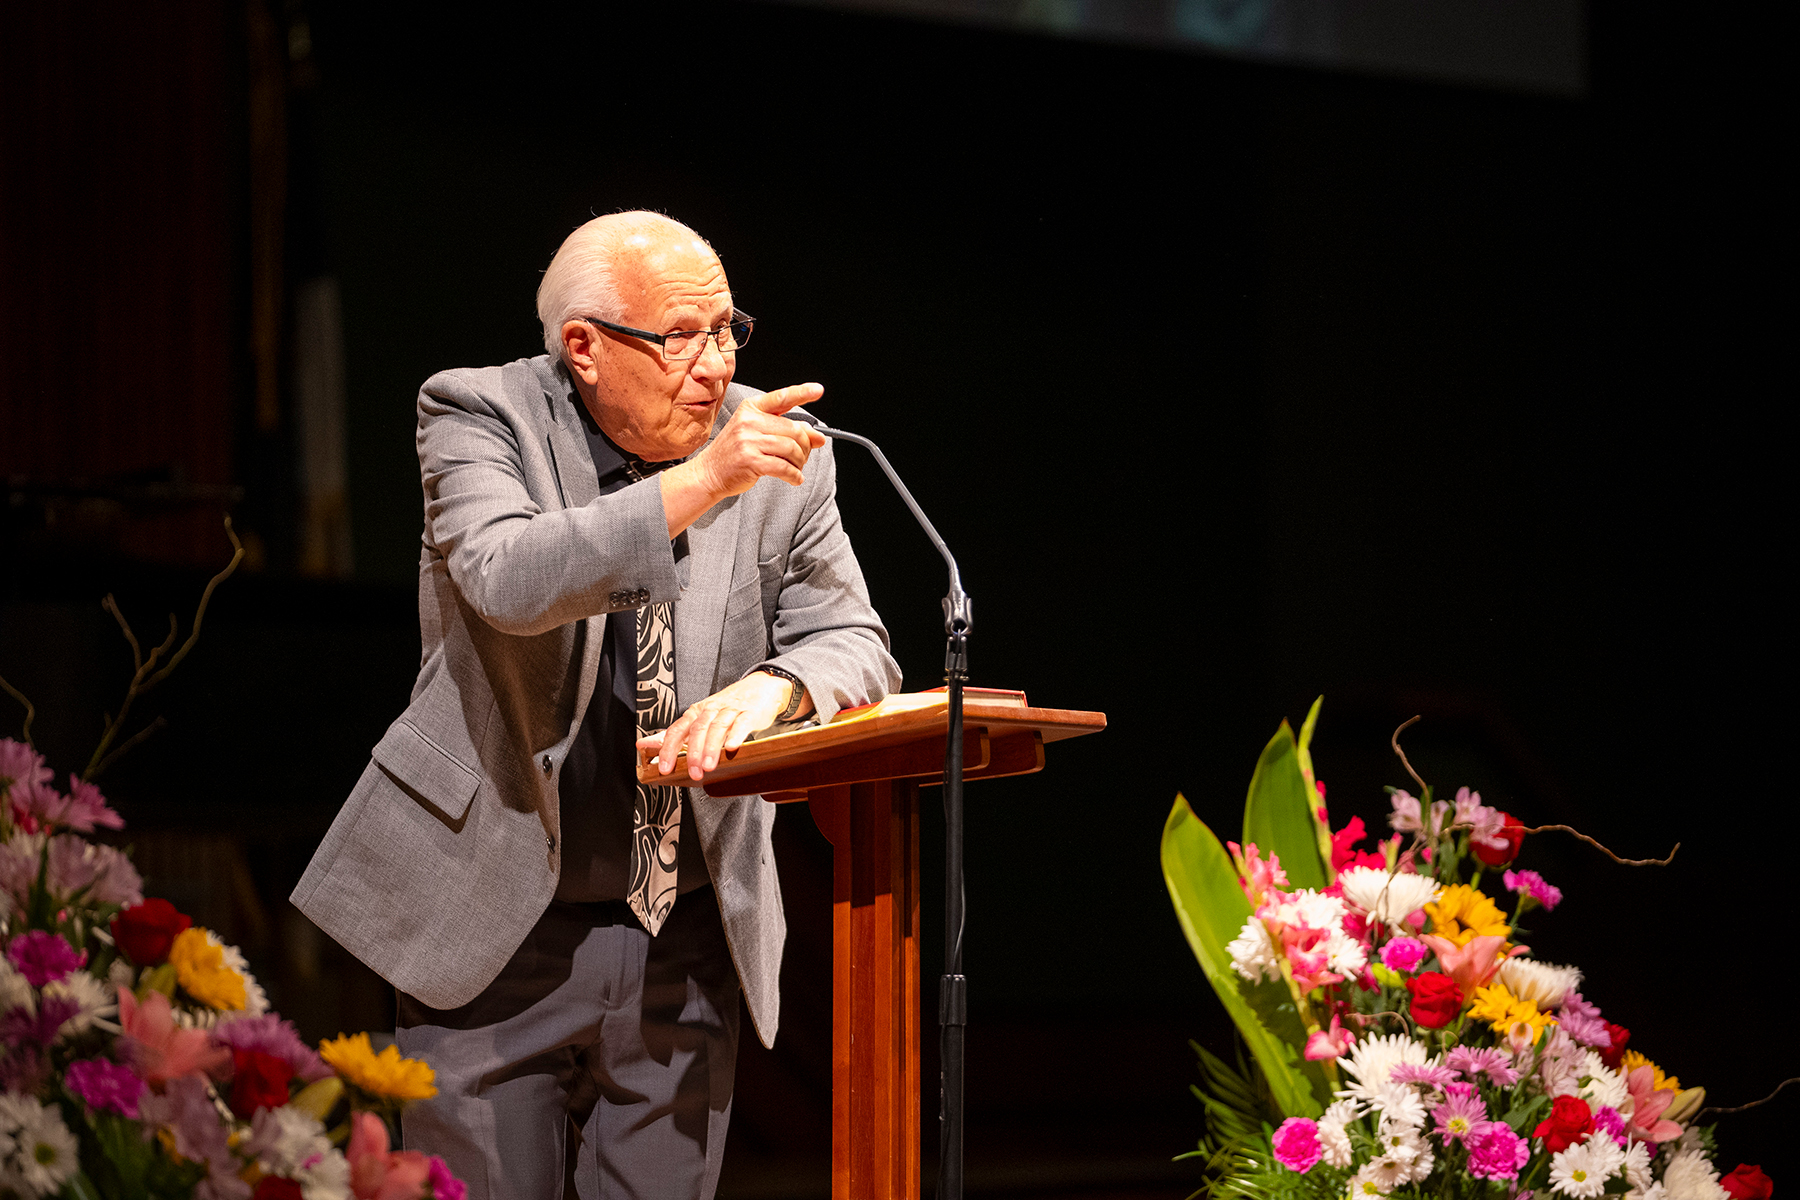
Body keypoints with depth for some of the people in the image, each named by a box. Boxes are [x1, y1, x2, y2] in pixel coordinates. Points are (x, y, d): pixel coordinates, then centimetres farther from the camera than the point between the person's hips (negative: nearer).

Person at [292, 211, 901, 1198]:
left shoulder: (781, 458, 2)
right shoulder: (479, 415, -7)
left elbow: (853, 644, 2)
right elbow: (508, 581, -25)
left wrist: (770, 686, -22)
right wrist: (703, 480, -31)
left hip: (685, 937, 3)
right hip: (496, 927, -3)